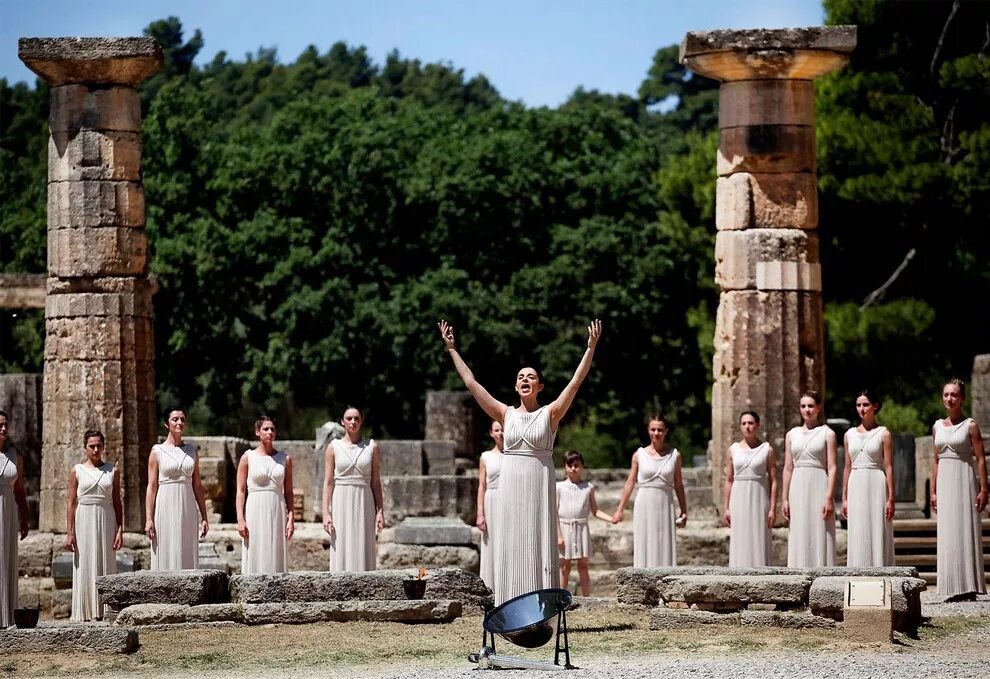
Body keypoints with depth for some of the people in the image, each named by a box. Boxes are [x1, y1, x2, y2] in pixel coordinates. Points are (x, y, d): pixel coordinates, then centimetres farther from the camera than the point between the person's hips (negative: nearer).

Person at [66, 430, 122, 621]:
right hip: (84, 521, -1)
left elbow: (117, 503, 8)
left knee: (105, 565, 0)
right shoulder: (77, 471, 4)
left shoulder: (113, 471, 8)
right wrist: (69, 533, -4)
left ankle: (104, 611, 1)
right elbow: (71, 503, 2)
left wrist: (120, 530, 1)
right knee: (84, 567, -2)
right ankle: (84, 612, 0)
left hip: (106, 521, 1)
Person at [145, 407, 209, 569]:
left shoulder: (191, 451, 11)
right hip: (166, 509, -3)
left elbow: (197, 486, 13)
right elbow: (152, 486, -2)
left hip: (187, 510, 3)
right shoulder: (158, 451, 1)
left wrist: (204, 517, 9)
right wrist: (148, 519, -8)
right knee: (166, 556, -5)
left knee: (187, 555, 2)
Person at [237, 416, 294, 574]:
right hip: (255, 513, -2)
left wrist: (291, 518, 0)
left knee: (276, 559, 0)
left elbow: (288, 492, 10)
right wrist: (240, 519, -7)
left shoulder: (284, 459, 9)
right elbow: (240, 491, 1)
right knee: (255, 559, -4)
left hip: (277, 513, 2)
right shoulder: (248, 458, 3)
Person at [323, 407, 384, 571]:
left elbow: (376, 482, 6)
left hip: (364, 504, 1)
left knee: (363, 551, 0)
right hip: (341, 504, 0)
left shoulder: (372, 447, 5)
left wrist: (380, 511, 0)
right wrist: (325, 513, -5)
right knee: (342, 552, -2)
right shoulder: (334, 447, 3)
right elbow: (328, 482, 2)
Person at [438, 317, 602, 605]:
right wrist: (451, 350, 7)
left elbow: (576, 382, -5)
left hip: (540, 485, -2)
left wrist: (590, 348, -13)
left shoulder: (550, 414, 3)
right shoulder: (506, 414, 8)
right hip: (511, 484, 2)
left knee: (539, 548, -3)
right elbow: (471, 383, 9)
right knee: (511, 548, 1)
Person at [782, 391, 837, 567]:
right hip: (798, 489, 4)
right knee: (800, 538, 2)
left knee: (820, 536, -5)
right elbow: (788, 468, 12)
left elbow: (832, 468, -4)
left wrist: (829, 498, -12)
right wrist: (785, 499, 6)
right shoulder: (792, 435, 12)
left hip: (819, 487, -4)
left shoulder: (827, 434, 1)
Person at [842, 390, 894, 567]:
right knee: (858, 539, 2)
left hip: (876, 487, -4)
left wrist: (891, 498, -9)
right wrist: (844, 498, 10)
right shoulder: (850, 434, 12)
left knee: (877, 536, -4)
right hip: (856, 488, 4)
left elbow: (889, 467, -4)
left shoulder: (883, 434, -1)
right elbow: (847, 467, 14)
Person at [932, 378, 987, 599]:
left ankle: (969, 586, -5)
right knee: (948, 535, 3)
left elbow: (980, 459, -6)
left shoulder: (970, 426, -4)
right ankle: (954, 588, 5)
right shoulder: (937, 427, 12)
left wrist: (983, 490, -12)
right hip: (944, 483, 5)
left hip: (964, 481, -5)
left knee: (965, 531, -6)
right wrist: (934, 491, 13)